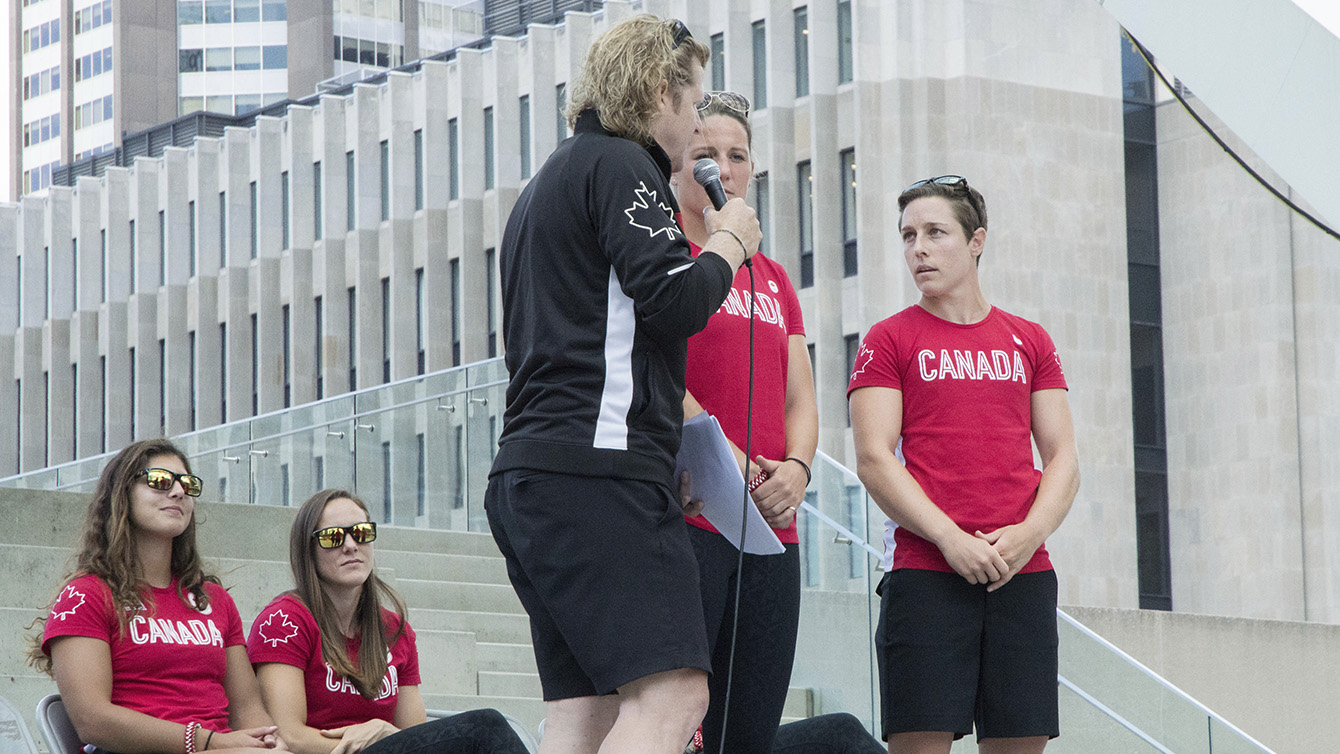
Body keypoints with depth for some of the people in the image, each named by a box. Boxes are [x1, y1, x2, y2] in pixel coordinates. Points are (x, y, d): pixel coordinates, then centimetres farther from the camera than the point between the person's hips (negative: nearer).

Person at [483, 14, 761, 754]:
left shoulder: (546, 183, 29)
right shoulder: (619, 164, -2)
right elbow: (676, 300, -13)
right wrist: (727, 242, 5)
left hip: (527, 476, 10)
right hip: (599, 469, -10)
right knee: (673, 692, -18)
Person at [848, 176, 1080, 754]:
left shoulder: (1030, 342, 17)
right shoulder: (888, 340, 8)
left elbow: (1063, 458, 13)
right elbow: (873, 458, -3)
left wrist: (1031, 531, -7)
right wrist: (950, 538, -14)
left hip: (1024, 573, 3)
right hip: (924, 572, -3)